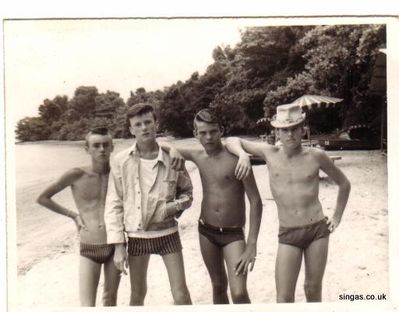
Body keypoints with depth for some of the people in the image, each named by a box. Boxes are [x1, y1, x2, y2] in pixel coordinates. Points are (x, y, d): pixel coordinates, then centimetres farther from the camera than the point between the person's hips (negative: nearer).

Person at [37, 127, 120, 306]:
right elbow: (42, 198, 2)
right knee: (87, 306, -5)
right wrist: (73, 215, -1)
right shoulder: (76, 175, -8)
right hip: (89, 249, -2)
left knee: (110, 299, 17)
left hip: (114, 246, 2)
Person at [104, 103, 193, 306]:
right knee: (138, 294, 17)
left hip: (167, 233, 0)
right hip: (136, 237, 0)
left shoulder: (172, 158, -7)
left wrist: (174, 207, -14)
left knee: (181, 294, 3)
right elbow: (114, 205, -4)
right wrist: (118, 245, -7)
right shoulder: (121, 162, -8)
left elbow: (187, 192, 7)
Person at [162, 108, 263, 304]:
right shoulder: (197, 156, 0)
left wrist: (252, 244, -20)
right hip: (206, 231, 5)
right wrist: (173, 150, -12)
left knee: (239, 293, -15)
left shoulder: (235, 158, -15)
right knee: (218, 286, 17)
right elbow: (161, 146, 13)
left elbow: (256, 202, -15)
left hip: (233, 233, -4)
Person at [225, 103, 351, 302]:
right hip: (288, 235, 0)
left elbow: (344, 183, 11)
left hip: (318, 230, 0)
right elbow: (231, 141, 4)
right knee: (284, 298, -3)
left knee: (313, 290, 13)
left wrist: (337, 217, 10)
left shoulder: (316, 156, -4)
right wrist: (243, 155, -16)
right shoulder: (269, 153, -2)